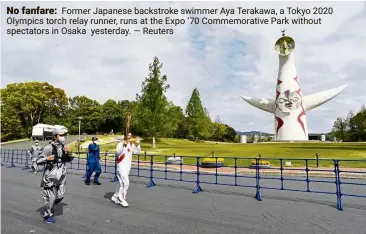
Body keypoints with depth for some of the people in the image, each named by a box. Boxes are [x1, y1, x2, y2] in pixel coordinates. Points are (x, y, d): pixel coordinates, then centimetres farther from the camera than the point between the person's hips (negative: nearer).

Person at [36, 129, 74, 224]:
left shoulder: (63, 147, 7)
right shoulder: (48, 148, -11)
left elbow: (69, 160, 16)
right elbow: (38, 161, -10)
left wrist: (69, 153, -4)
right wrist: (47, 159, -30)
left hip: (61, 176, 5)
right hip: (51, 176, -5)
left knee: (60, 196, 8)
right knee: (51, 196, 4)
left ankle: (49, 207, 37)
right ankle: (48, 215, 25)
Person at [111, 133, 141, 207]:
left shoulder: (132, 144, 6)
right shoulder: (120, 144, -12)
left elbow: (137, 152, 2)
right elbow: (118, 152, -28)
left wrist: (138, 144, -10)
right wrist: (123, 145, -41)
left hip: (128, 166, 7)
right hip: (121, 166, -7)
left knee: (121, 183, 16)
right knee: (126, 182, -12)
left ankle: (115, 197, 32)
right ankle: (122, 199, 2)